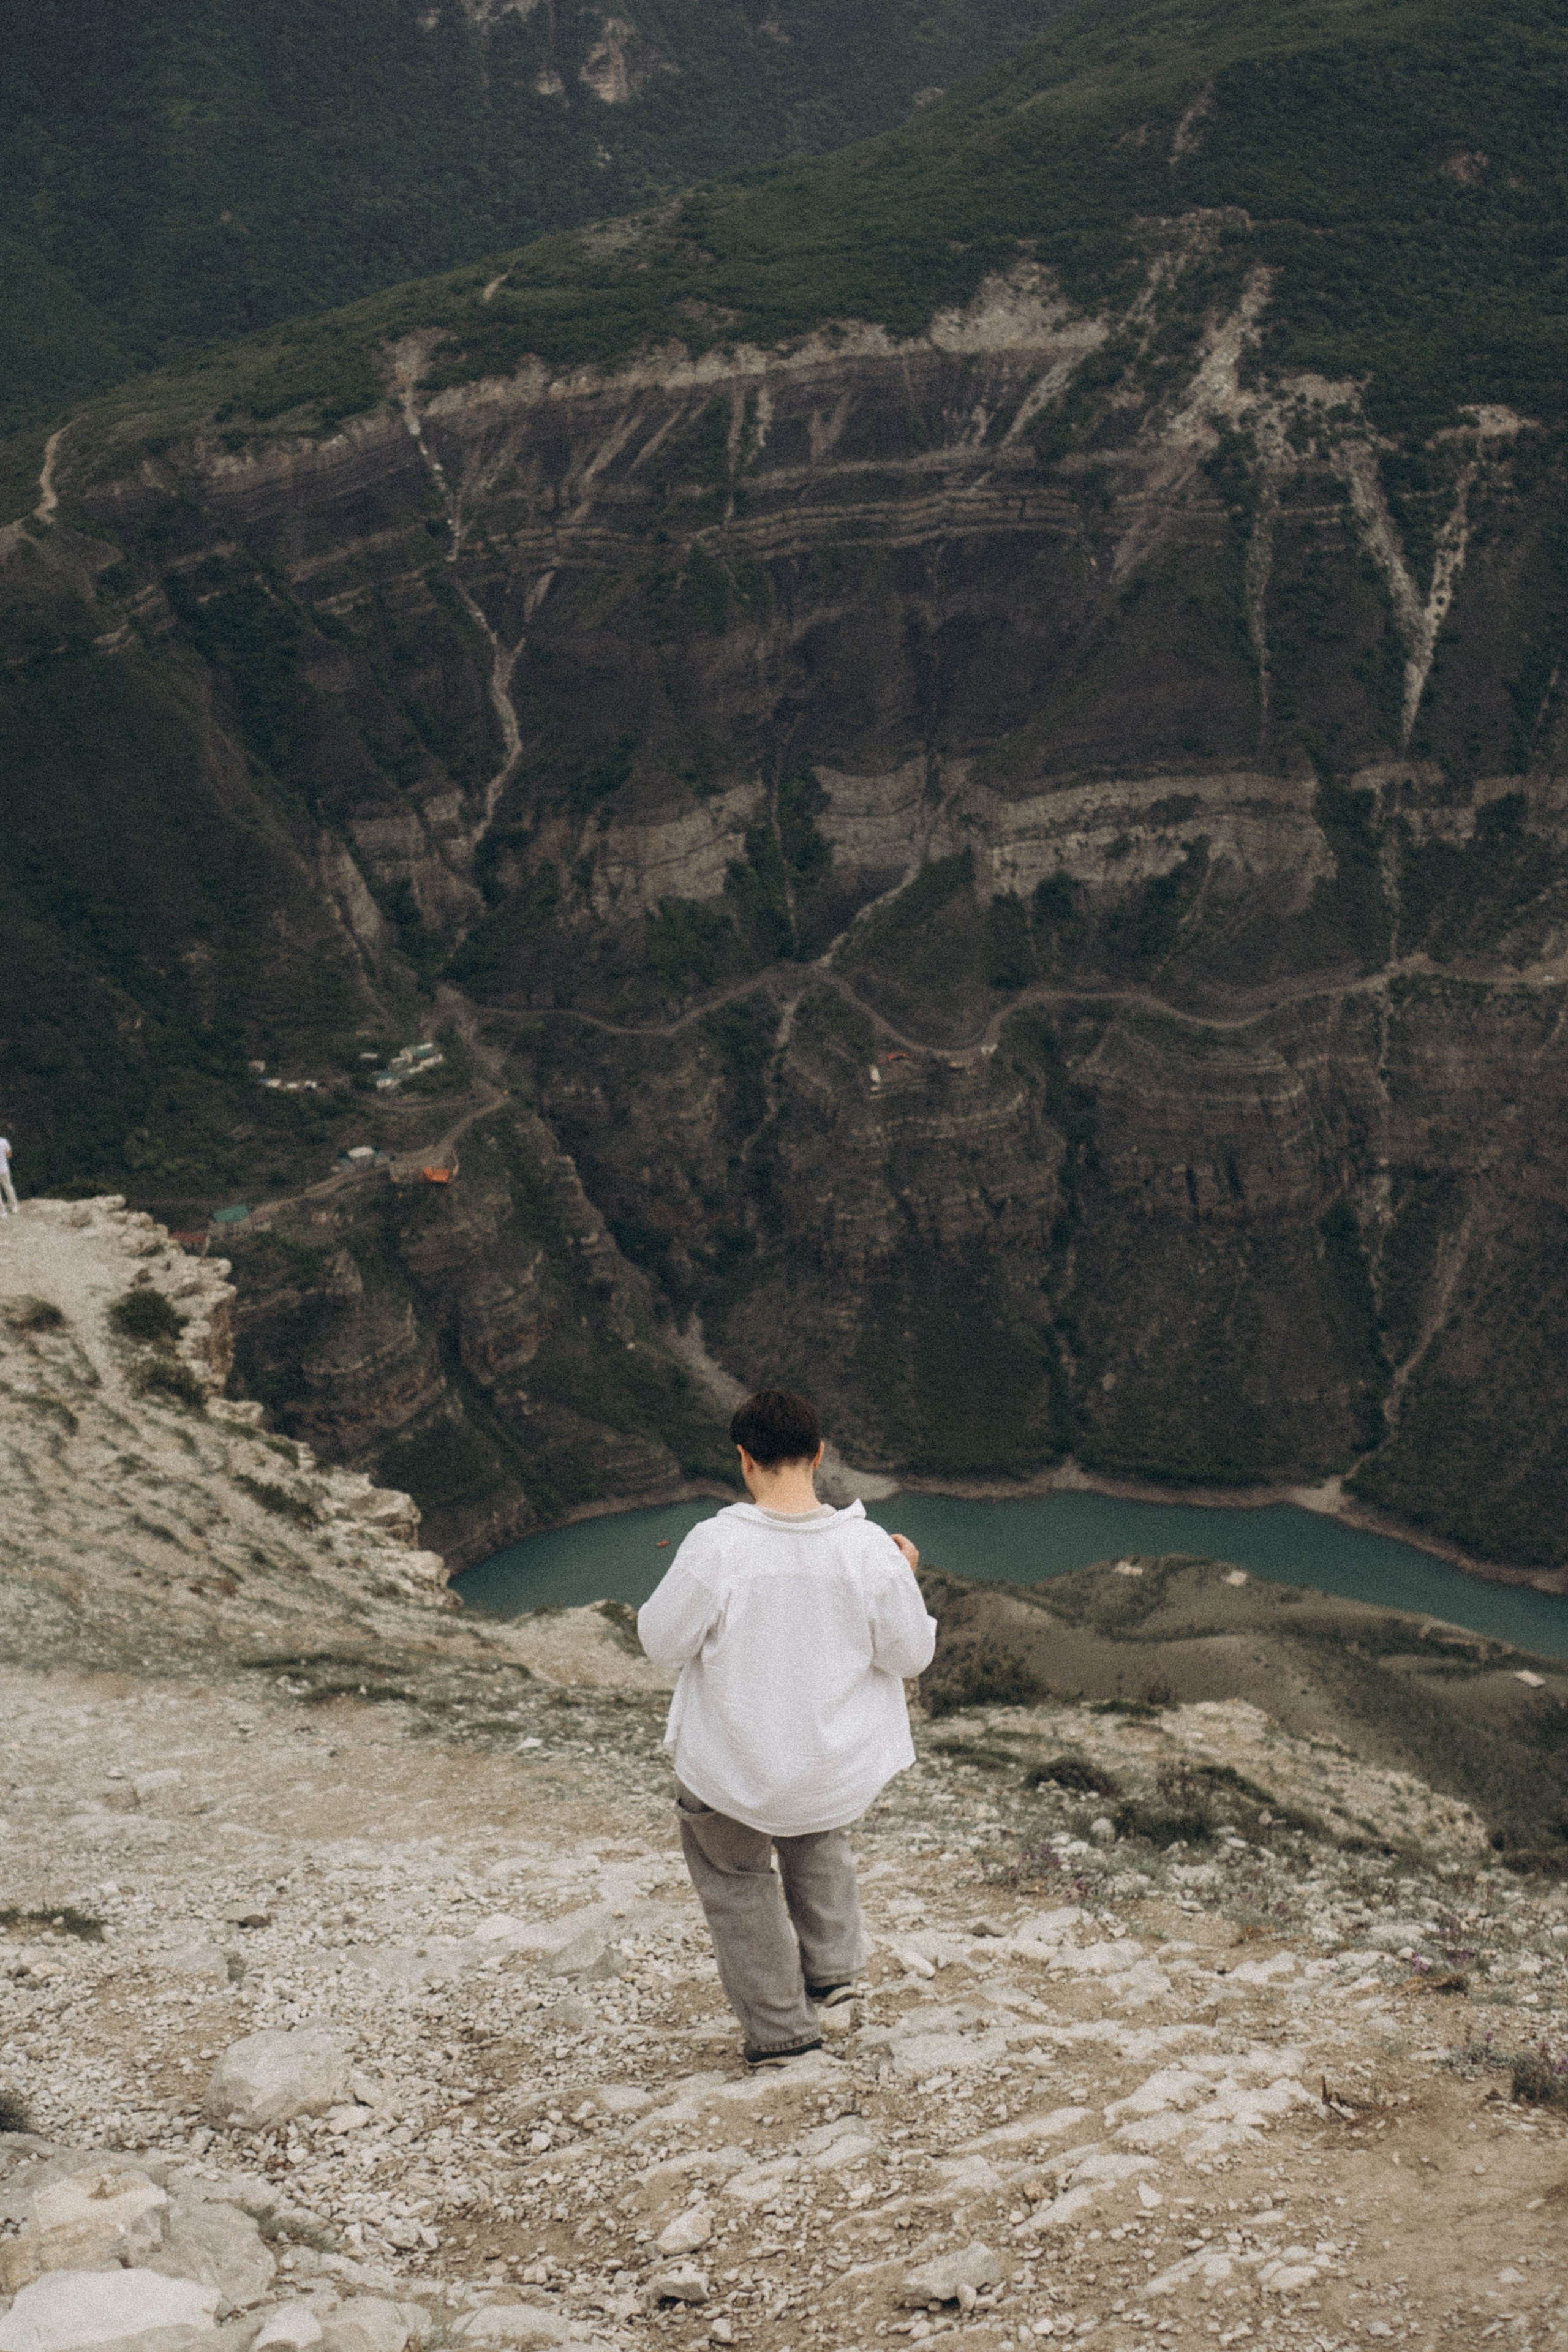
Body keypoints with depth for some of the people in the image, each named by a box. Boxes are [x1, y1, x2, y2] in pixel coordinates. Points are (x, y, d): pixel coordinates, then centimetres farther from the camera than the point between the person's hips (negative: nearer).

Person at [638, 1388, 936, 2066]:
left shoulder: (714, 1547, -24)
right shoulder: (868, 1549, -18)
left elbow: (663, 1641, -11)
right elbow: (910, 1654, -7)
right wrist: (905, 1580, 9)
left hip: (735, 1767, -2)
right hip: (841, 1768, 2)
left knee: (729, 1866, 29)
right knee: (815, 1834, 39)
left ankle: (778, 2026, 30)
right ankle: (831, 1964, 34)